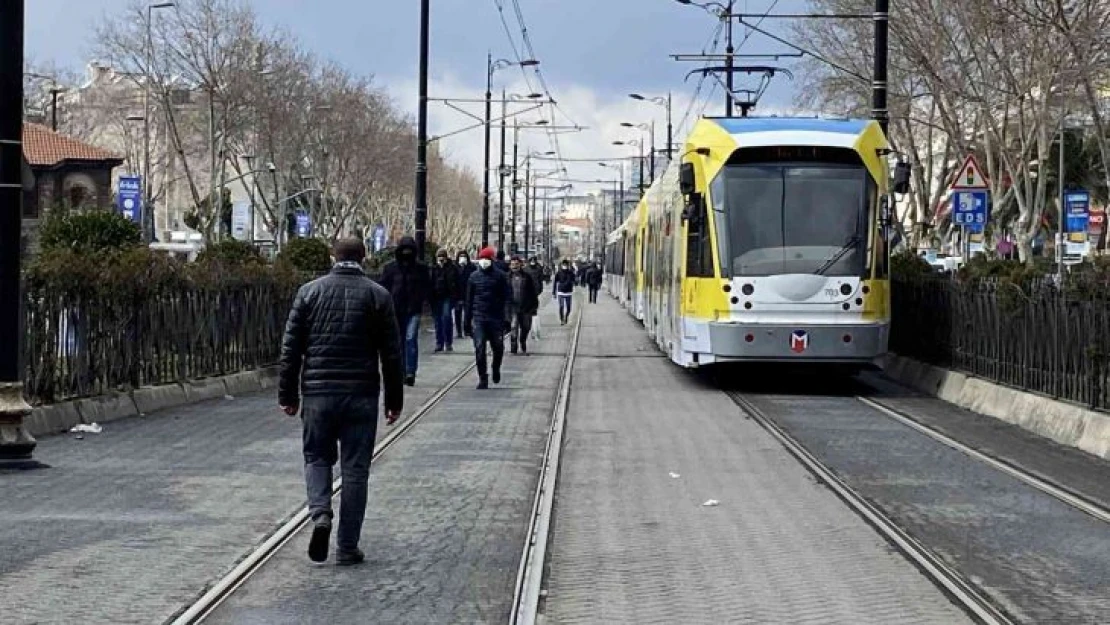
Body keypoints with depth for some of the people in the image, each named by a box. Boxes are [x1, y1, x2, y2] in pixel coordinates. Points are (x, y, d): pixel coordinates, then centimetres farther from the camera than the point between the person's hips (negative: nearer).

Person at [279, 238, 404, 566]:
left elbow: (291, 348, 2)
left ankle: (320, 514, -9)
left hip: (318, 393, 1)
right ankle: (347, 547, 8)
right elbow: (392, 354, 2)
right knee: (355, 468, 6)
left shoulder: (309, 292, 3)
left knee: (317, 457, 17)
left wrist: (288, 395, 8)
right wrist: (394, 400, 9)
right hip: (361, 395, 0)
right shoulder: (378, 296, 1)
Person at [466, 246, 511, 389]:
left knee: (498, 347, 8)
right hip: (478, 317, 1)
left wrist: (504, 316, -7)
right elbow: (469, 299, 11)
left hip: (496, 318, -1)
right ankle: (483, 378, 1)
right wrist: (468, 318, 9)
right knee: (479, 348, -6)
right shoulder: (474, 276, 6)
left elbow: (505, 297, 1)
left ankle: (496, 369, 36)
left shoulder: (500, 276, 0)